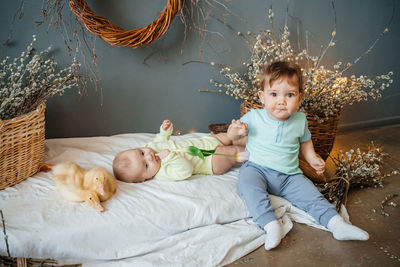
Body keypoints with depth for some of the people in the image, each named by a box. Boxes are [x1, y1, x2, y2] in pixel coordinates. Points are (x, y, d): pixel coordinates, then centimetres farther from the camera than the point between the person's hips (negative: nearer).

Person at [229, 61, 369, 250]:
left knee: (311, 195, -14)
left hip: (289, 175, 3)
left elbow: (304, 142, 22)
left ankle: (336, 224, -7)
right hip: (256, 168, -3)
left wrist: (313, 159, 6)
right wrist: (235, 131, -16)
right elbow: (233, 137, 8)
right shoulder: (253, 117, -5)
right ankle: (272, 226, -41)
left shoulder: (300, 121, 3)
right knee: (248, 185, -33)